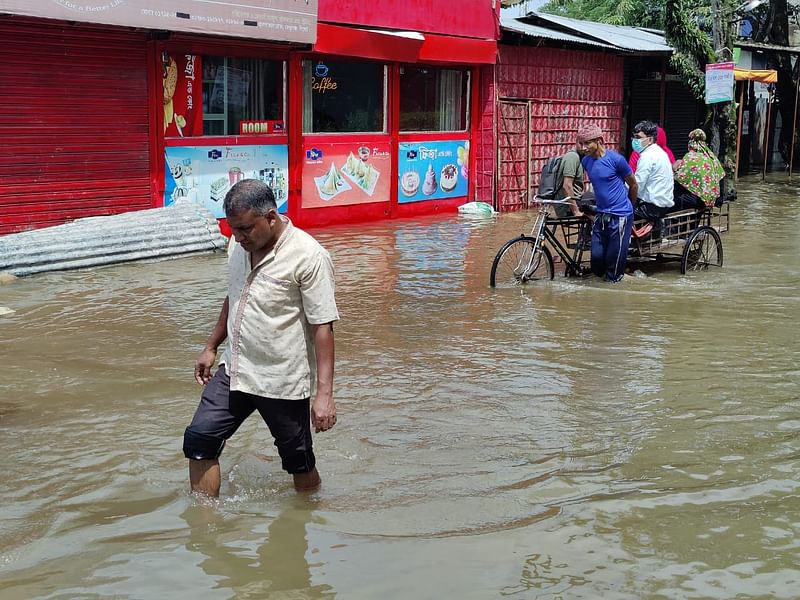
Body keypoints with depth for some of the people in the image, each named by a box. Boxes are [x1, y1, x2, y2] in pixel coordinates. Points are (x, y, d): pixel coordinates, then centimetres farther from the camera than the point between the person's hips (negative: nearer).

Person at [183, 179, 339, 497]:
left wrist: (324, 393, -24)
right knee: (199, 440, -1)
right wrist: (211, 347, 23)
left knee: (300, 464, 7)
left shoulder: (308, 256, -19)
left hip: (283, 381, -6)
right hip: (234, 371, 6)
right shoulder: (240, 247, 4)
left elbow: (322, 327, -20)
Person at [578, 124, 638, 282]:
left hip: (620, 216, -5)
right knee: (597, 256, 3)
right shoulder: (586, 161, 5)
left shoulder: (615, 159, -13)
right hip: (601, 214, 5)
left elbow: (633, 185, 0)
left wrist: (627, 205, 14)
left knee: (615, 257, 0)